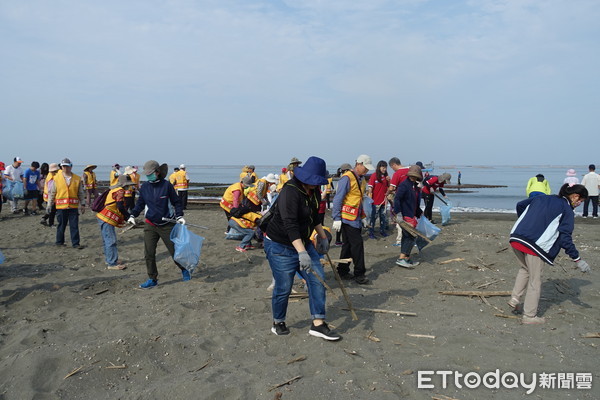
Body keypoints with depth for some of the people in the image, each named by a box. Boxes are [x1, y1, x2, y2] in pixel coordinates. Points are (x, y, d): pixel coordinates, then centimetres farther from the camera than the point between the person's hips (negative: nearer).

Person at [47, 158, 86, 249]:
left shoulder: (77, 179, 5)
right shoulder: (56, 178, 3)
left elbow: (81, 193, 11)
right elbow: (52, 193, 7)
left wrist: (82, 204, 7)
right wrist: (49, 205, 6)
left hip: (73, 206, 1)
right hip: (61, 207, -1)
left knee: (74, 226, 1)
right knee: (61, 225, 9)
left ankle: (75, 243, 7)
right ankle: (59, 242, 24)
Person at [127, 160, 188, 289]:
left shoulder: (166, 185, -9)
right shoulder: (144, 186, 0)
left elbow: (176, 202, -1)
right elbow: (140, 203, 11)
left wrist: (179, 216, -11)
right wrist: (132, 215, -2)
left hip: (167, 225, -3)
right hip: (150, 225, 3)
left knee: (174, 250, 6)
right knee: (148, 253, 1)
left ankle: (184, 270, 33)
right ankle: (152, 279, 15)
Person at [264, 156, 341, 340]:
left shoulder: (314, 191, 3)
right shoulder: (290, 191, -25)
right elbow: (290, 224, -35)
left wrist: (322, 236, 17)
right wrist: (302, 252, -42)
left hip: (303, 242, 8)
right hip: (280, 246, -8)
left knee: (317, 279, -2)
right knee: (284, 287, -2)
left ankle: (318, 324, 5)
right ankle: (278, 323, 22)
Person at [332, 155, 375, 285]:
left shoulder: (359, 179, 16)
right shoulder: (347, 178, -14)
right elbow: (338, 199, -17)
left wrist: (363, 217, 23)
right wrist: (336, 219, -19)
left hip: (355, 219, 9)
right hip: (347, 218, -9)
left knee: (348, 245, 13)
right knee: (357, 245, -6)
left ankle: (343, 271, 22)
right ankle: (359, 274, 2)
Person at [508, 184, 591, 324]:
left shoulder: (542, 198, 20)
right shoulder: (567, 210, 2)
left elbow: (520, 205, 28)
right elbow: (565, 237, -5)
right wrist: (577, 259, 1)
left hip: (516, 238, 6)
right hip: (535, 246, -6)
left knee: (525, 269, 31)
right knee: (535, 280, 9)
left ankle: (515, 298, 20)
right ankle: (529, 315, 18)